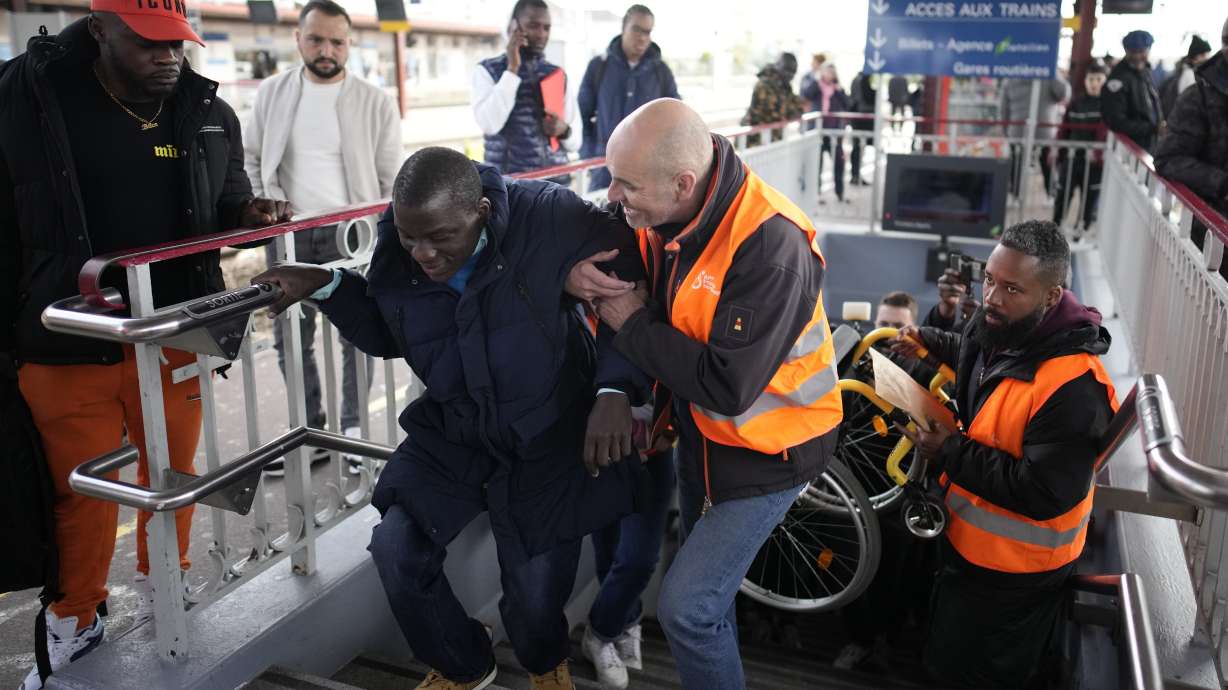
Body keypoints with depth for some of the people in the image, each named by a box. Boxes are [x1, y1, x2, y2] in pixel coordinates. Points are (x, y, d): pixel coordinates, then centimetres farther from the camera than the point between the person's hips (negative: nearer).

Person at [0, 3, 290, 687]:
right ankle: (74, 624, 33)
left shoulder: (208, 112, 1)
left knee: (172, 477, 17)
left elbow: (223, 205, 14)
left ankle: (163, 594, 41)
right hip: (66, 348, -3)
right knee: (81, 493, 10)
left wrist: (250, 214, -10)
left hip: (175, 340, 3)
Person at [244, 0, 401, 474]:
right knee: (290, 340, 9)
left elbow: (392, 180, -1)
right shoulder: (272, 93, 6)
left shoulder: (375, 103, -2)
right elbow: (249, 159, 11)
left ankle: (353, 429, 18)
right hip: (288, 236, 3)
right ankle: (310, 431, 23)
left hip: (351, 234, -3)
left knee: (358, 337, 3)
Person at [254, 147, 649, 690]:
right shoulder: (394, 251, -10)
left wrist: (615, 388, -28)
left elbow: (631, 287, -16)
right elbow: (385, 335, 9)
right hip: (451, 431, 4)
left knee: (536, 592, -1)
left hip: (549, 433, -4)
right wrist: (327, 286, -7)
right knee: (396, 549, -6)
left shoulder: (549, 218, -26)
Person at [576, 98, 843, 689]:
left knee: (687, 608, -8)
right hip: (698, 430, 8)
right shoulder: (659, 211, -13)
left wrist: (635, 323, -25)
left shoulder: (770, 246, -34)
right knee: (706, 576, 25)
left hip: (766, 448, -7)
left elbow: (727, 386, -35)